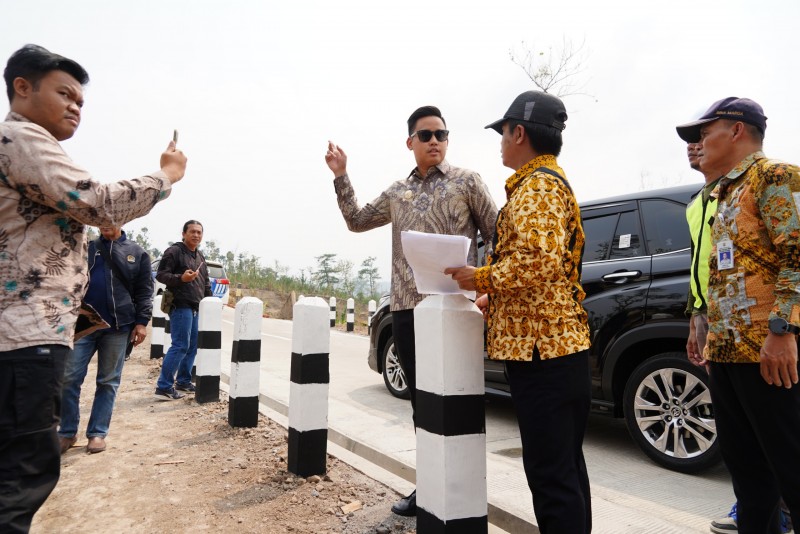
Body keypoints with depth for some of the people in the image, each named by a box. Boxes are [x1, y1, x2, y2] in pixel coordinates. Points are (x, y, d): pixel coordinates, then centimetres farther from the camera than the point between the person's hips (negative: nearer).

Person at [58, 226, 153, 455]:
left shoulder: (137, 253, 8)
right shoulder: (86, 247, 10)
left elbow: (145, 290, 4)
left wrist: (141, 321, -5)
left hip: (118, 326, -1)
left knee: (108, 382, 5)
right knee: (70, 378, 0)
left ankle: (97, 432, 15)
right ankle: (67, 432, 15)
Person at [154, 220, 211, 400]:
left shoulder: (200, 256, 20)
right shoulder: (173, 251, -6)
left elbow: (206, 282, 25)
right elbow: (160, 275, -12)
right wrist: (181, 278, -27)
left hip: (196, 308, 9)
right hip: (180, 306, -9)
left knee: (192, 346, 11)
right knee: (180, 346, -11)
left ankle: (183, 381, 21)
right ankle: (164, 387, -6)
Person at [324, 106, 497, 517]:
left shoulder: (466, 181, 3)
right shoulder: (397, 192, 16)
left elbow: (498, 235, 2)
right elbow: (357, 221, 23)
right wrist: (340, 177, 15)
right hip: (405, 309, 5)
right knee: (421, 400, 13)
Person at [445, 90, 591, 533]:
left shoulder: (538, 186, -12)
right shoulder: (541, 183, 21)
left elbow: (541, 262, -26)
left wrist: (481, 278, -14)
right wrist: (492, 299, 18)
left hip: (543, 347, -11)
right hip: (550, 344, 11)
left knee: (551, 474, -2)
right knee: (564, 467, 19)